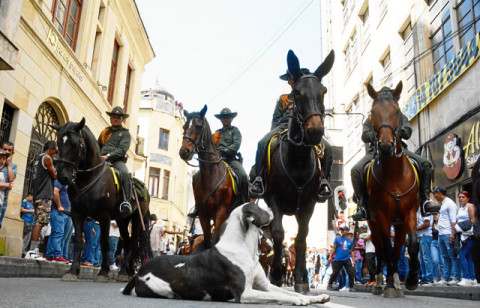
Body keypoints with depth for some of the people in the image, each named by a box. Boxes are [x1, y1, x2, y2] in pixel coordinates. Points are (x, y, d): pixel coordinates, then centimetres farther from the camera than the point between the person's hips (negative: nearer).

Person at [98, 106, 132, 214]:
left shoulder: (125, 133, 11)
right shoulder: (105, 131, 26)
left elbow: (122, 149, -4)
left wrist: (108, 156, -16)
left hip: (117, 161, -4)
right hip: (102, 161, 5)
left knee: (124, 173, -36)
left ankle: (126, 201, -45)